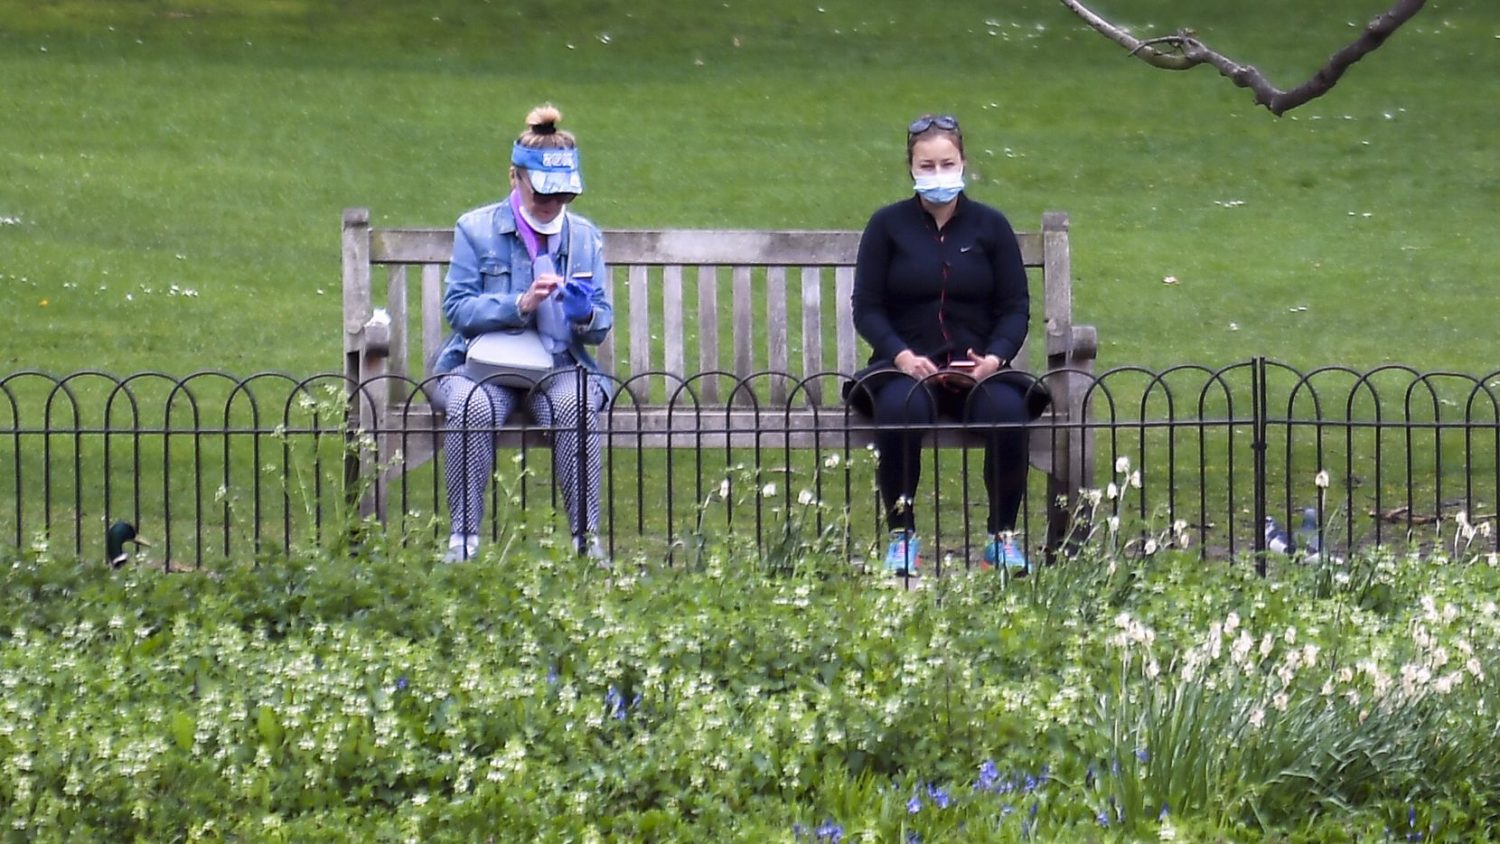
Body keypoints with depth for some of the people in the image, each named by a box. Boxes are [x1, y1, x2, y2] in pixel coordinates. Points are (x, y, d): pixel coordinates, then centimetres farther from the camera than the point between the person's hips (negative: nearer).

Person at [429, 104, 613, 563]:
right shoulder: (476, 229, 3)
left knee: (576, 405, -33)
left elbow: (602, 325, 11)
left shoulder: (585, 237, 12)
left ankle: (587, 537, -28)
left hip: (560, 365, 2)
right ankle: (464, 537, -29)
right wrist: (521, 304, -21)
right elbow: (457, 307, -6)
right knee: (472, 406, -36)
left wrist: (587, 316, -14)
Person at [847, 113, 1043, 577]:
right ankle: (902, 534, -22)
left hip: (978, 368, 1)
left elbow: (1016, 308, 8)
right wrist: (901, 355, -15)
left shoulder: (990, 225, 10)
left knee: (1007, 411, -33)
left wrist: (996, 356, -12)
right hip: (907, 367, -1)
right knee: (901, 409, -37)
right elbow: (866, 307, 3)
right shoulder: (888, 225, 7)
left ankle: (1002, 535, -15)